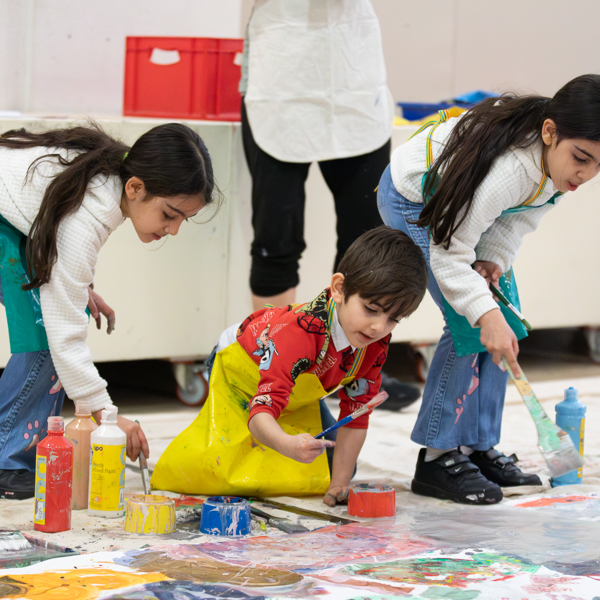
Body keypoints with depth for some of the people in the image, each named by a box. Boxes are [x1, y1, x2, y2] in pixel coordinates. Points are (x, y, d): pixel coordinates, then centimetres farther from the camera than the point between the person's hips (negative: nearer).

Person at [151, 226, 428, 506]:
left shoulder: (377, 341, -27)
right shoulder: (300, 332, -47)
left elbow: (355, 415, -17)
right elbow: (261, 413, -54)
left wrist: (339, 484, -22)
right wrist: (288, 445, -76)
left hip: (298, 394, 5)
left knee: (319, 476, -3)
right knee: (217, 473, -18)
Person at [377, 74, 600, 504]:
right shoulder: (505, 169, -43)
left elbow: (525, 213, -3)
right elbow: (447, 252, -38)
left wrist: (496, 259, -18)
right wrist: (486, 313, -49)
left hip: (462, 199, 8)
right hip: (415, 200, -8)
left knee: (506, 322, 2)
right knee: (471, 326, -17)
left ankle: (478, 448, 11)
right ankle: (437, 458, -8)